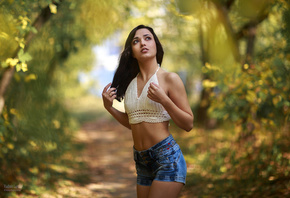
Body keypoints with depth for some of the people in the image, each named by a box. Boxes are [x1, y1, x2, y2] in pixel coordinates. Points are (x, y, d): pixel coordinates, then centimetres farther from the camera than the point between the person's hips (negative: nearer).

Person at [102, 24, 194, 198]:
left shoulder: (169, 79, -6)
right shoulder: (130, 83, 10)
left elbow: (188, 124, -6)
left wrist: (164, 100, -18)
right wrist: (109, 107, 6)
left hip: (167, 157, -6)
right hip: (142, 162, 6)